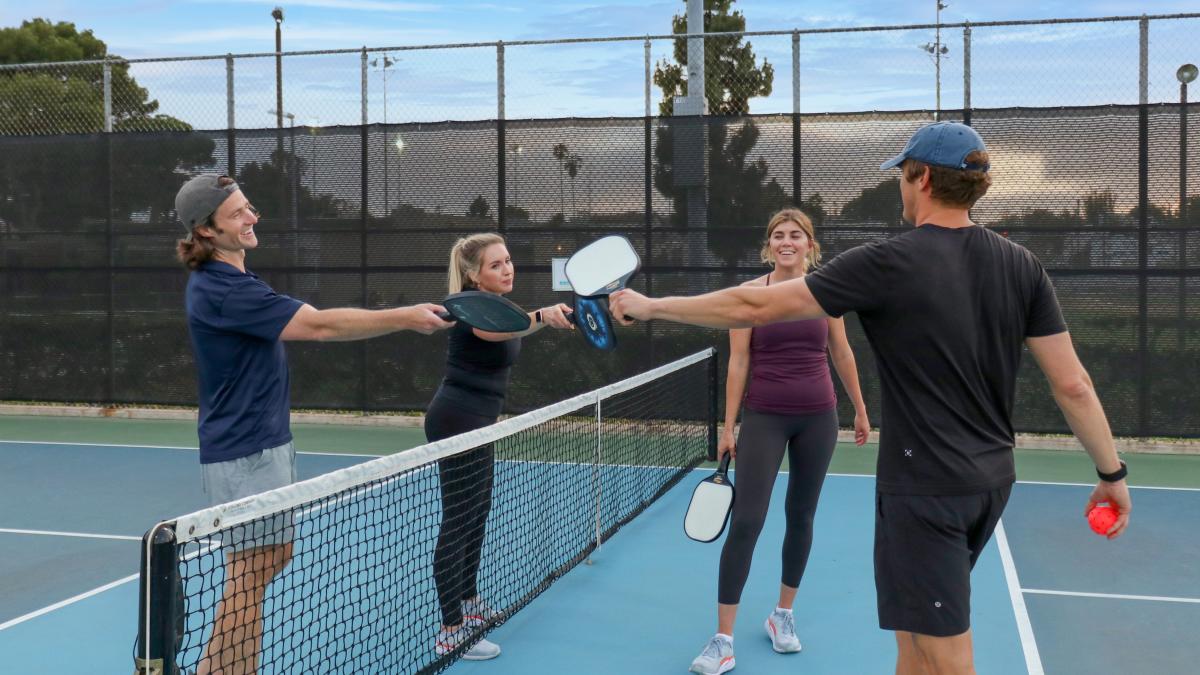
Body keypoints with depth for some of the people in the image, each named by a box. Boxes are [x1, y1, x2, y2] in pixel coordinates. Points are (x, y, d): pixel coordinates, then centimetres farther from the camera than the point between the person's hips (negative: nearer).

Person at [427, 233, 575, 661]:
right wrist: (542, 316, -63)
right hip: (456, 423, -10)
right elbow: (493, 328, -44)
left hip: (475, 423, 10)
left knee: (478, 514, 19)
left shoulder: (492, 302, 10)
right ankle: (450, 633, -3)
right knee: (458, 522, -8)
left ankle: (468, 603, 35)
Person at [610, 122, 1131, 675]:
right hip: (991, 480, 7)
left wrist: (650, 306, -2)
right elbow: (1073, 385, 0)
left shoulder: (888, 264, -15)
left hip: (925, 486, -7)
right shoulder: (1022, 266, 1)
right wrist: (1112, 473, 12)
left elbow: (754, 307, -13)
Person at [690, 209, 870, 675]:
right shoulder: (749, 293, -4)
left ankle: (783, 616, 30)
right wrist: (728, 428, -5)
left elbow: (842, 354, 12)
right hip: (764, 418, -3)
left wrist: (860, 410, 15)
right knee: (745, 521, -8)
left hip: (817, 417, 3)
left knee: (801, 515, 12)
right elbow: (738, 363, -4)